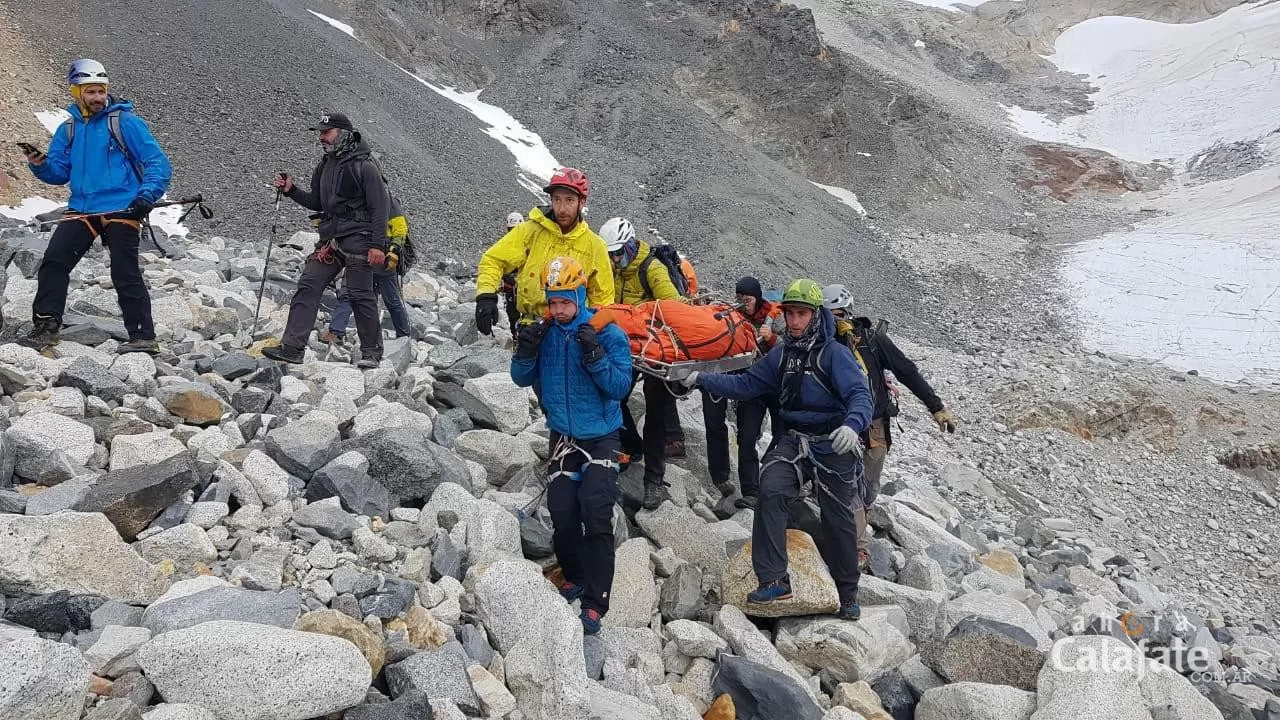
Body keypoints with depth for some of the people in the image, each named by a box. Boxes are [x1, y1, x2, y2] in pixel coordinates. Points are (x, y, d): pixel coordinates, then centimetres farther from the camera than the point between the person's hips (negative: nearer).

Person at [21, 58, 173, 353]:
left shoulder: (125, 122, -2)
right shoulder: (68, 129, 13)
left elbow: (158, 163, -6)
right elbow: (60, 173, 14)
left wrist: (147, 195, -21)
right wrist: (40, 165, -9)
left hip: (122, 210, -5)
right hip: (81, 210, 5)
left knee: (125, 273, -7)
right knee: (53, 261, -6)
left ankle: (143, 337, -2)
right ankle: (46, 326, 3)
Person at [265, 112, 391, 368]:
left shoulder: (365, 165, -7)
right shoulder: (325, 165, 16)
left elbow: (380, 207, -11)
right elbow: (317, 203, 24)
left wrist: (377, 244, -17)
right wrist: (291, 190, 9)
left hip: (358, 240, -7)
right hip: (330, 239, 7)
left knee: (361, 295, -3)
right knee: (307, 286, -2)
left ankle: (372, 352, 9)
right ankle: (292, 347, -2)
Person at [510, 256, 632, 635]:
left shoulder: (608, 333, -12)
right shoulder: (544, 331, -2)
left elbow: (620, 386, -16)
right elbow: (523, 380, 4)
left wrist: (595, 356, -31)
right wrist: (525, 352, -17)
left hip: (600, 437, -3)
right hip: (563, 437, 3)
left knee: (596, 518, -13)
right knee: (562, 515, -3)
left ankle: (594, 604, -6)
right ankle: (575, 577, 25)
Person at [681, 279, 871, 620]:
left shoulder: (834, 352, -12)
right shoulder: (781, 354, 6)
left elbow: (860, 395, -22)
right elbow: (745, 384, 10)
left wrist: (852, 425, -42)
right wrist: (702, 379, 1)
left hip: (834, 446, -4)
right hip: (794, 441, 4)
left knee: (838, 522, 5)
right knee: (771, 491, -22)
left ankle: (848, 595, 26)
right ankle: (773, 580, -18)